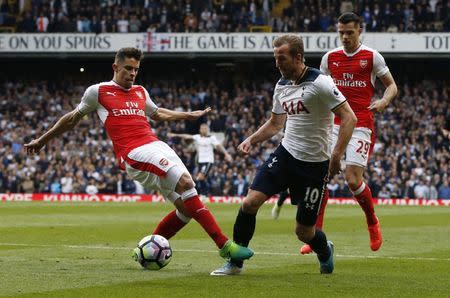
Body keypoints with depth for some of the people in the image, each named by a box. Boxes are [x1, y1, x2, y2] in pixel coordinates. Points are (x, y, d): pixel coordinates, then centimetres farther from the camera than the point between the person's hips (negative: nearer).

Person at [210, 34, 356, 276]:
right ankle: (235, 262, 2)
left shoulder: (320, 83, -15)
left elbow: (349, 118, -18)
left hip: (314, 164, -6)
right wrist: (251, 140, 5)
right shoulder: (281, 86, 8)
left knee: (304, 231, 1)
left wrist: (336, 155, -27)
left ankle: (325, 252, 37)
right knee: (250, 202, -12)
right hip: (286, 154, 6)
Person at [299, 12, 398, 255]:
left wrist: (384, 101, -14)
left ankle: (372, 223, 16)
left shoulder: (372, 57, 0)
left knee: (353, 180, -12)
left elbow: (391, 86, 5)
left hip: (361, 125, -4)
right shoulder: (330, 58, 9)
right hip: (334, 123, 4)